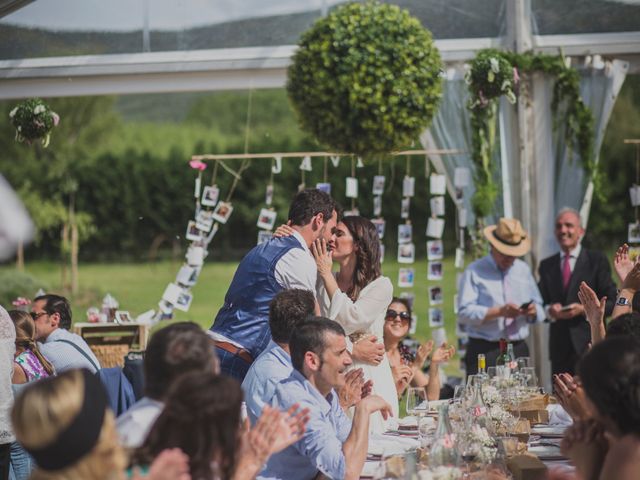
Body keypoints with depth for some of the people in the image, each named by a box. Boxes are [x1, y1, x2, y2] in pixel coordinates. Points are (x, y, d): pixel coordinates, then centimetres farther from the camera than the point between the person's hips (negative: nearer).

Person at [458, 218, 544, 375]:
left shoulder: (523, 270, 19)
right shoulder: (475, 272, 2)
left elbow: (539, 309, 20)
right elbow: (465, 313, -9)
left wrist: (533, 311, -4)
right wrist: (499, 312, -19)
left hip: (519, 350, 4)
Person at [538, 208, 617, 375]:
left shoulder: (597, 260, 4)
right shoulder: (546, 266, 15)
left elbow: (611, 302, 0)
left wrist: (584, 309, -14)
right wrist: (549, 311, -6)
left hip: (589, 343, -3)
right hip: (559, 346, 3)